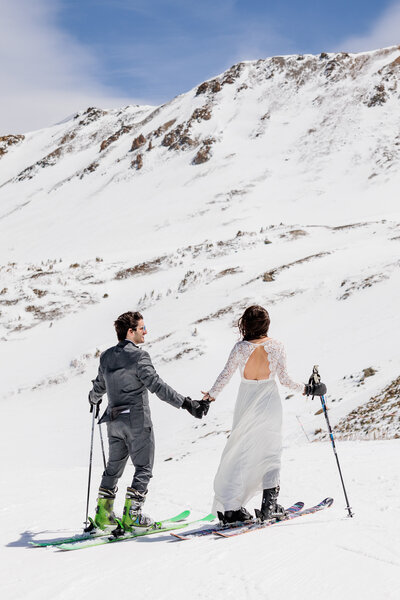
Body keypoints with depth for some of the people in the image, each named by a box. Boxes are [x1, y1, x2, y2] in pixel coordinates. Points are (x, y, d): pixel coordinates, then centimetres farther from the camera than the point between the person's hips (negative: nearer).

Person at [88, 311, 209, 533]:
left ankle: (103, 513, 17)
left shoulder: (106, 357, 8)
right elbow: (157, 385, -23)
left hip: (114, 421, 7)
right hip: (138, 421, -7)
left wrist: (94, 399, 46)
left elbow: (99, 386, 23)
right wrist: (186, 403, -27)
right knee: (144, 468, 3)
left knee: (114, 467, 17)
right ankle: (132, 515, -1)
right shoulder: (138, 356, -14)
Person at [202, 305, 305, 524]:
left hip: (246, 401, 1)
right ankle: (268, 505, 4)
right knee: (270, 451, 10)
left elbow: (225, 375, -6)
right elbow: (284, 378, -5)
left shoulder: (240, 348, -9)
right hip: (269, 401, -1)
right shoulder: (276, 346, -9)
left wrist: (211, 395, 6)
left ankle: (230, 507, 5)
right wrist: (302, 388, 11)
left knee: (240, 452, 8)